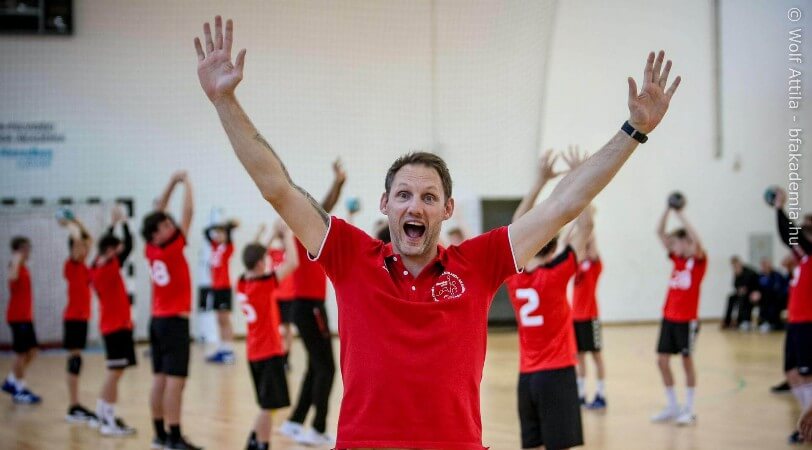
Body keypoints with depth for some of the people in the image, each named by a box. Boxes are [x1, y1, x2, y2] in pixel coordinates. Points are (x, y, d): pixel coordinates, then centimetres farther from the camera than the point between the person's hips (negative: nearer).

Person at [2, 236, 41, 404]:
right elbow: (12, 277, -40)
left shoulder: (24, 268, 14)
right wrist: (16, 260, -33)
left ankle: (11, 382, 21)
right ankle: (19, 390, 6)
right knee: (21, 352, -3)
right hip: (18, 317, -9)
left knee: (32, 350, 11)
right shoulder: (16, 267, -14)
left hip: (25, 316, 9)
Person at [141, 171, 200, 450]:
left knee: (160, 379, 10)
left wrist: (172, 184, 14)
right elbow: (188, 213, -15)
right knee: (175, 380, -8)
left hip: (158, 320, 8)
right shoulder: (172, 248, -16)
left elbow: (157, 214, 14)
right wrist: (186, 183, -3)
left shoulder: (151, 250, 2)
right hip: (174, 321, -8)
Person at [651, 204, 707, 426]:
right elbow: (660, 232, 10)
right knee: (662, 360, 5)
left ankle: (689, 410, 8)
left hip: (687, 319, -6)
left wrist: (680, 214, -22)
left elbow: (696, 240, -26)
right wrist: (668, 209, -1)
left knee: (687, 360, 0)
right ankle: (672, 407, 16)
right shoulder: (676, 258, 10)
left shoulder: (698, 260, -6)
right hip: (669, 317, 6)